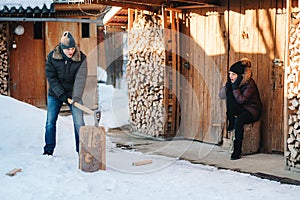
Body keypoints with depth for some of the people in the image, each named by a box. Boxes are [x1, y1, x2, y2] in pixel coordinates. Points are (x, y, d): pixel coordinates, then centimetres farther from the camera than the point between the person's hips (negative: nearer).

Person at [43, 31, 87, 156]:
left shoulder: (81, 58, -13)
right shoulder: (52, 57, -10)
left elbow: (80, 78, -20)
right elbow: (51, 77, -10)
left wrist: (77, 96, -31)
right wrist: (61, 93, -19)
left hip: (73, 94, -1)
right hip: (55, 94, 1)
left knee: (79, 122, -5)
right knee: (50, 122, 3)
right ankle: (48, 149, 15)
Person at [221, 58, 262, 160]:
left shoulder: (250, 84, -18)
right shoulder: (233, 83, 1)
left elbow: (241, 100, -27)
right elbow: (223, 95, -5)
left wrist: (235, 87, -28)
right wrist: (229, 83, -16)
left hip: (252, 110, -6)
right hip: (240, 109, 6)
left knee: (238, 120, -36)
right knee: (229, 94, -19)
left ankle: (237, 151, -30)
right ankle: (231, 124, -16)